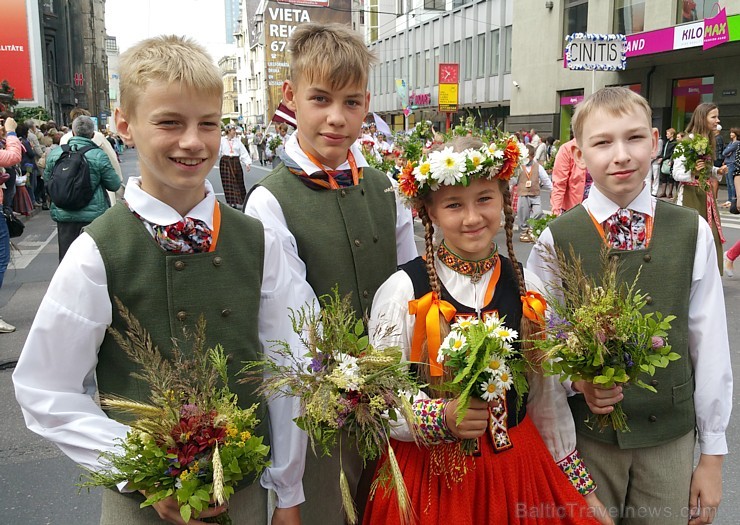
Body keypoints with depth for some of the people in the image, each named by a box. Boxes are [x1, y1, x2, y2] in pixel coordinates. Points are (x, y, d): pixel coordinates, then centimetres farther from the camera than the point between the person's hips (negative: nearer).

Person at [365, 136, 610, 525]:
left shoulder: (525, 286, -1)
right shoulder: (403, 291, -14)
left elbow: (547, 397, 7)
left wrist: (581, 489, 11)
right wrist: (443, 418, -29)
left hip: (517, 467, 4)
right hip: (431, 474, -3)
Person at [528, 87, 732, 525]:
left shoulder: (693, 233, -5)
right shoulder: (557, 240, -9)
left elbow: (710, 345, -1)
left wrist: (713, 453, 3)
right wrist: (576, 381, -21)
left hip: (671, 438, 1)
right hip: (586, 435, -1)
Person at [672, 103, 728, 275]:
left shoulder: (708, 141, 11)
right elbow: (676, 173, -16)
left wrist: (718, 172, 3)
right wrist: (692, 172, -34)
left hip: (706, 193, 8)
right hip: (690, 194, -8)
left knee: (711, 235, 5)